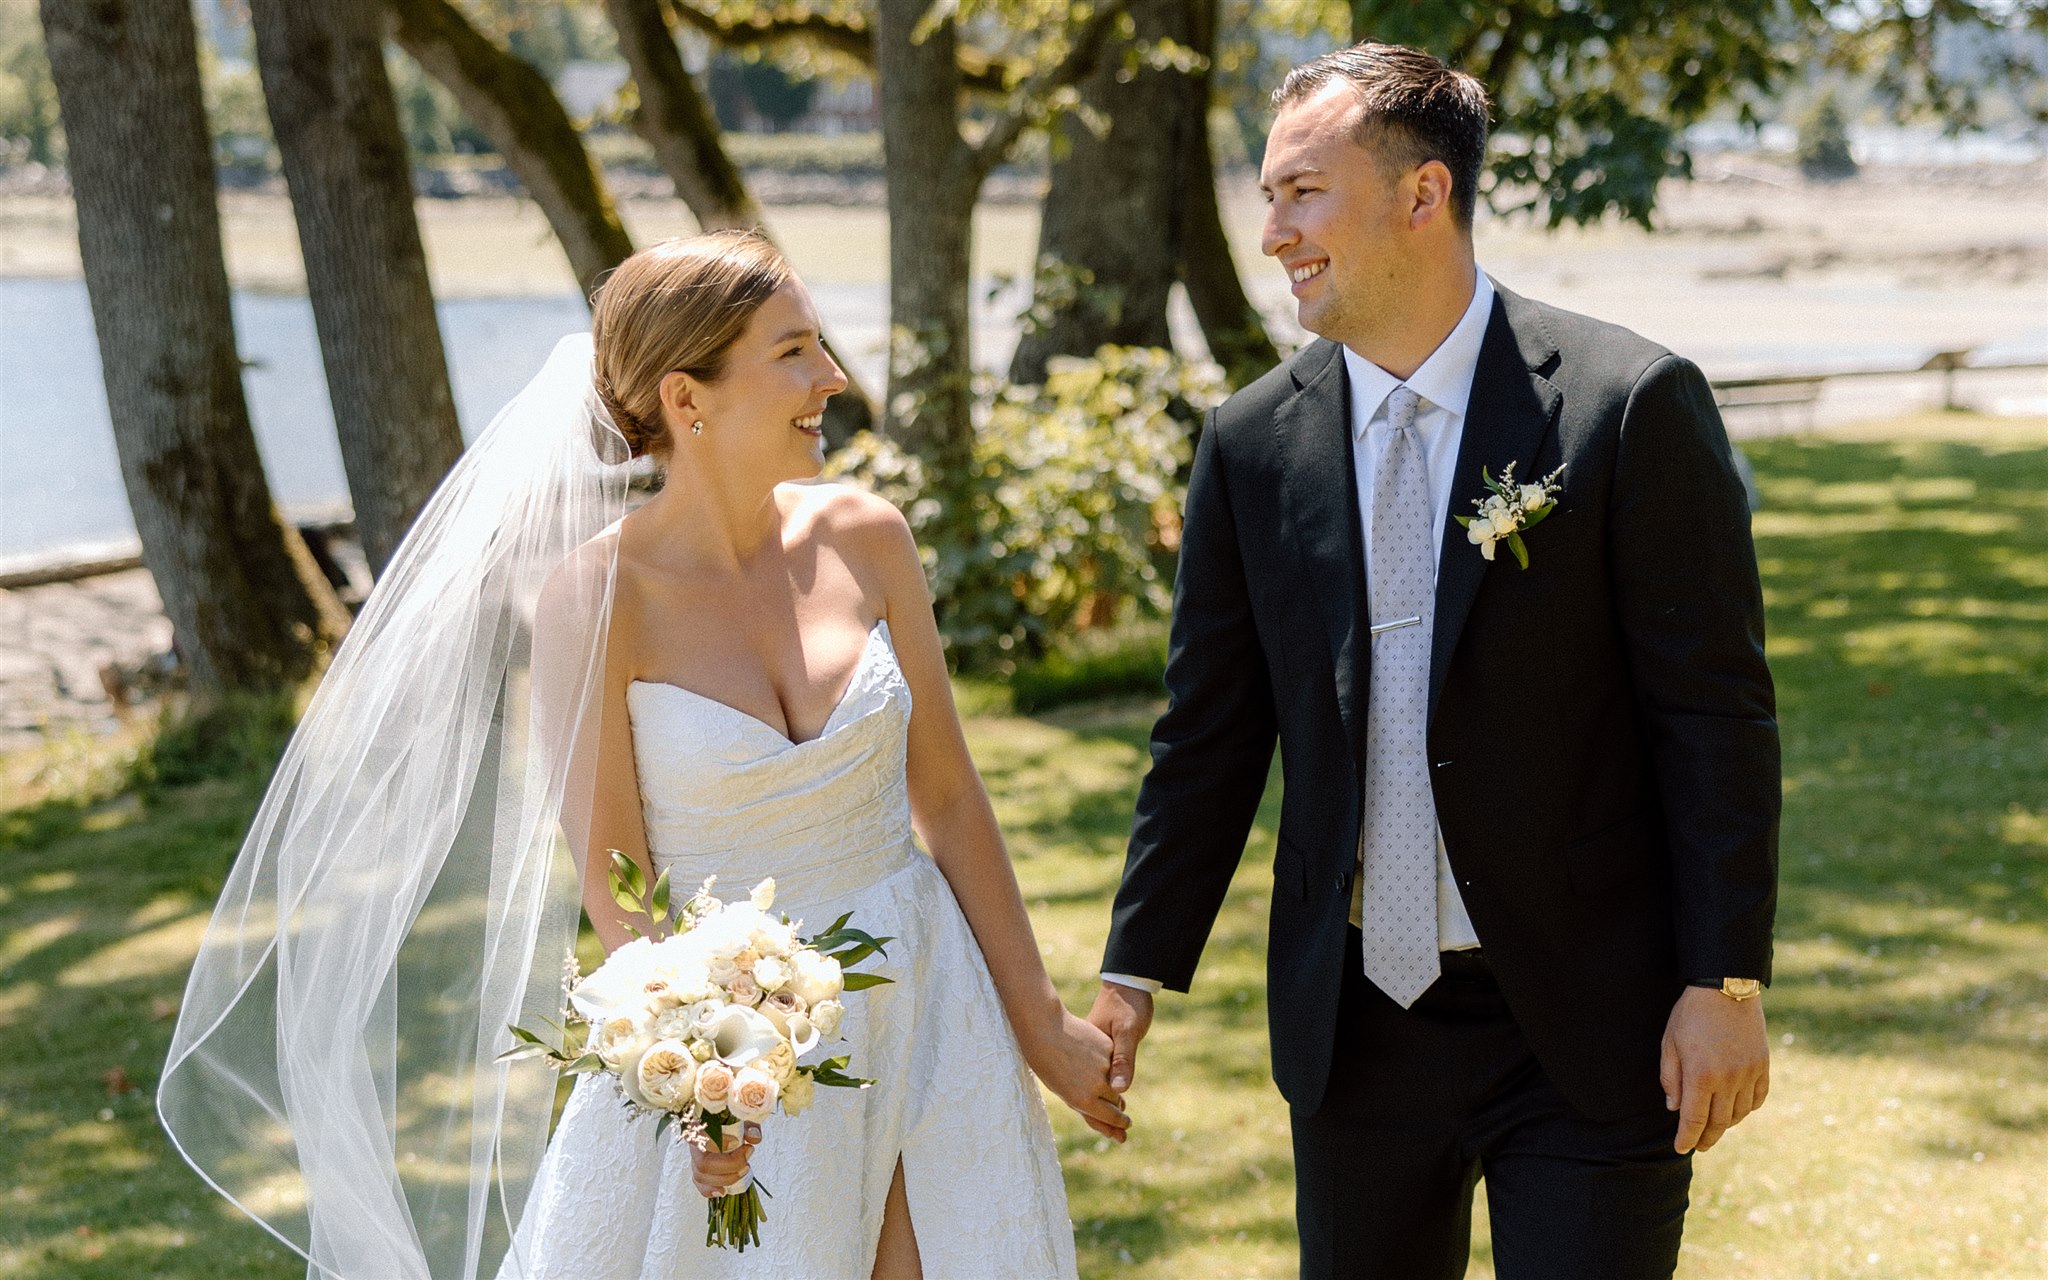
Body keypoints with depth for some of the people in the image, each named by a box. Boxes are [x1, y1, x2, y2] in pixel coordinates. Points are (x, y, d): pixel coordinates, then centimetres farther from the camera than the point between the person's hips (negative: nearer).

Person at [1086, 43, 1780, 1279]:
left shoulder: (1632, 404, -11)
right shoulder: (1253, 443, 2)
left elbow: (1717, 715, -10)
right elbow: (1210, 732, 8)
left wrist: (1727, 985, -12)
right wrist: (1138, 968, 6)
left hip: (1590, 1026, -4)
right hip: (1356, 1025, 4)